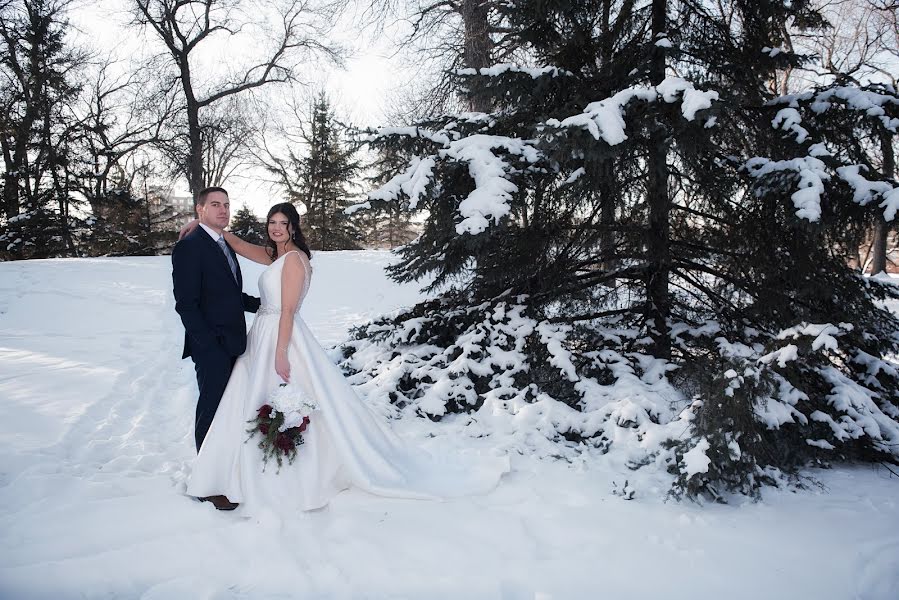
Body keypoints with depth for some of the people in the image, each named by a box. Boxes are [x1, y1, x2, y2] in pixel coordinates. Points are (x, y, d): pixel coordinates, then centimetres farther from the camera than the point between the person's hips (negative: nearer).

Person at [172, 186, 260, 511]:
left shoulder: (224, 245, 15)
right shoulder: (190, 246, -13)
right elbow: (186, 303, -16)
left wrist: (261, 303, 4)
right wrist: (208, 344, -19)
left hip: (231, 343, 8)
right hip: (211, 347, -8)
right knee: (211, 410, 0)